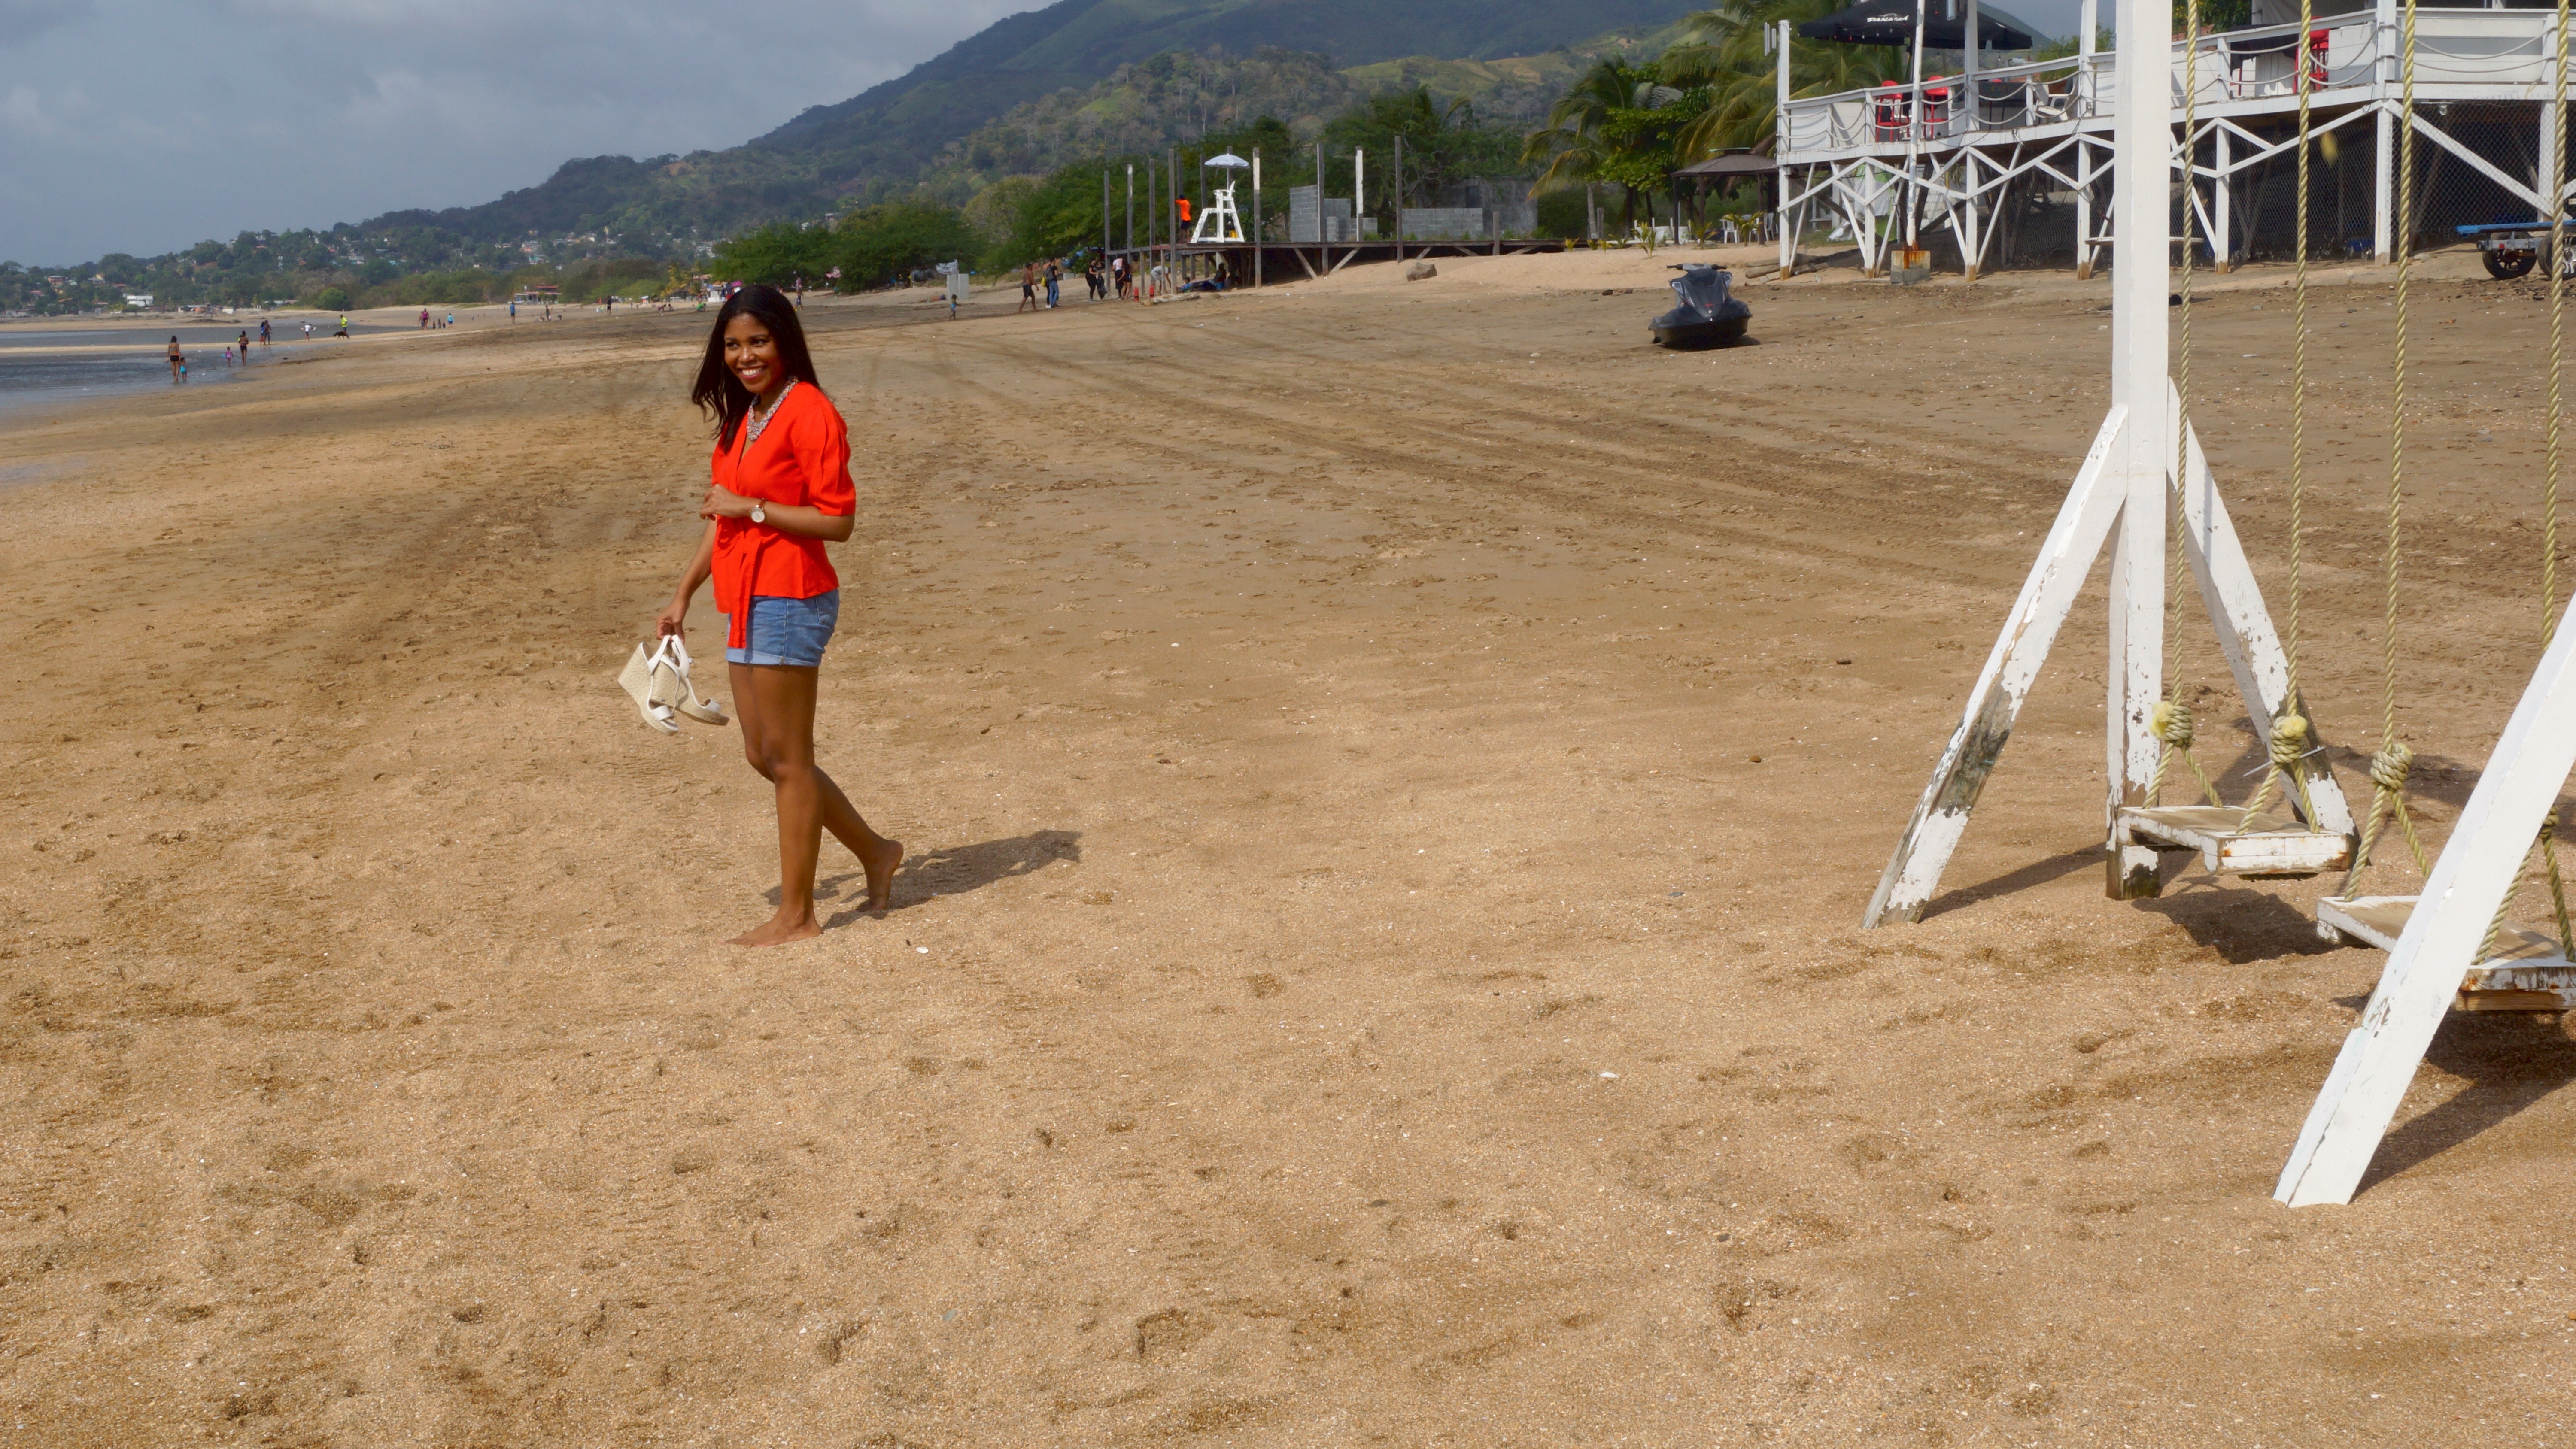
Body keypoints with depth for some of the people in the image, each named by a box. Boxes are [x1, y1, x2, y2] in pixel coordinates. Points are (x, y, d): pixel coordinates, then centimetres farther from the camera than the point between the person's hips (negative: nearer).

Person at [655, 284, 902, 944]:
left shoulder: (809, 413, -13)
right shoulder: (743, 419, 15)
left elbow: (837, 519, -17)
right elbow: (721, 516, 21)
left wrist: (753, 508, -18)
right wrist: (683, 594, 18)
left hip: (789, 600, -10)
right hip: (748, 603, 10)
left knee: (788, 760, -1)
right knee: (763, 755, 15)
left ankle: (797, 915, 9)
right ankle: (875, 853, 28)